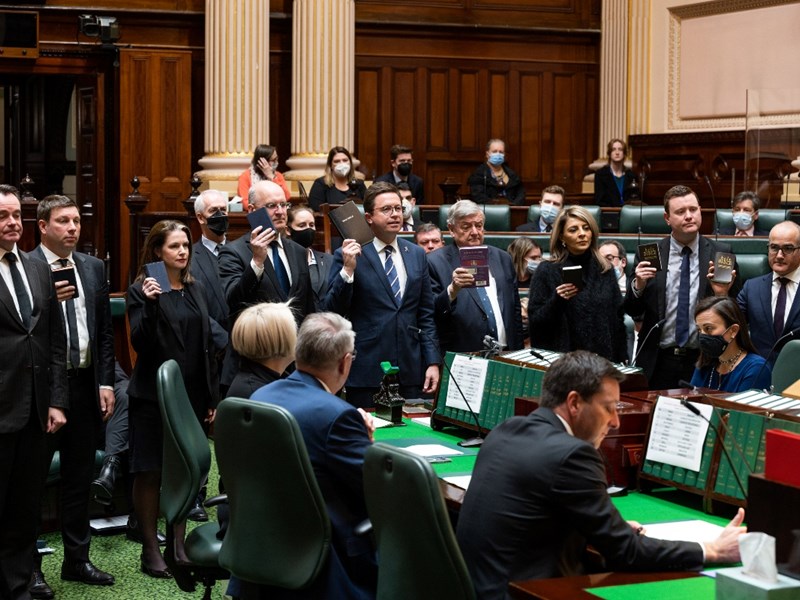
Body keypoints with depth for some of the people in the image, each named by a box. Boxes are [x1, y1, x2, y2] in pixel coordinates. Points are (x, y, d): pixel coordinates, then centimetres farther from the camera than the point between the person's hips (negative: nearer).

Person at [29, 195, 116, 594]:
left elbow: (104, 330, 11)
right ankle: (29, 566, 13)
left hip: (85, 383, 5)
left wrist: (106, 382, 5)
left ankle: (77, 559, 24)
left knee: (80, 477, 13)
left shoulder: (94, 268, 9)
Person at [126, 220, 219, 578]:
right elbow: (140, 344, -14)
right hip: (153, 396, -5)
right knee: (149, 473, 0)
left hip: (191, 396, 5)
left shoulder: (195, 290, 12)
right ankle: (150, 550, 8)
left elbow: (207, 346, 14)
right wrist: (149, 304, -28)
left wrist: (212, 398, 11)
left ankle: (179, 545, 17)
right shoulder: (142, 290, -6)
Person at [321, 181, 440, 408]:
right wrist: (348, 270, -18)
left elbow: (426, 315, 14)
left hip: (411, 372, 4)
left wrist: (433, 362, 6)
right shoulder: (348, 255, -2)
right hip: (366, 372, -4)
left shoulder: (416, 254, 12)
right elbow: (332, 312, -6)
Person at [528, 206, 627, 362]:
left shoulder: (604, 270, 8)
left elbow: (618, 318, 11)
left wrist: (621, 360, 6)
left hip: (603, 358, 3)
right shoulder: (547, 271, -3)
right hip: (562, 358, -3)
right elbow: (534, 322, -6)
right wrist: (556, 301, -21)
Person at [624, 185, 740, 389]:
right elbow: (632, 311, 3)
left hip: (703, 361, 0)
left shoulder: (721, 253, -1)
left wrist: (723, 295, -20)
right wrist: (638, 285, -16)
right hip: (658, 362, 0)